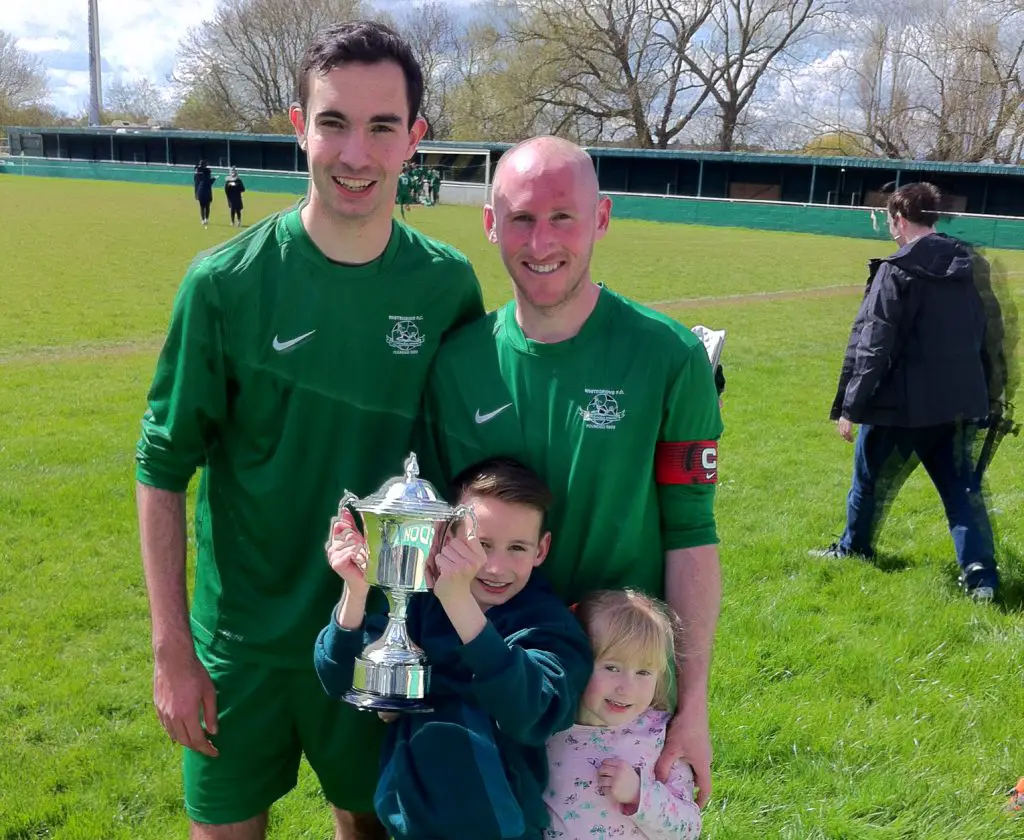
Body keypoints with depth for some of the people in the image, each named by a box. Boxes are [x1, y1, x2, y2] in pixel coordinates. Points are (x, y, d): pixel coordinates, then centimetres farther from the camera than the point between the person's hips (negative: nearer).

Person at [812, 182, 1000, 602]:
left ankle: (854, 548, 34)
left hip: (904, 403, -6)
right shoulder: (967, 268, 7)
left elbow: (871, 348, -16)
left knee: (871, 478, 15)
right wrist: (979, 397, 21)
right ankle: (980, 575, 3)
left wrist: (849, 406, -11)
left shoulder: (896, 271, -14)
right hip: (961, 402, 6)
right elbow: (982, 339, 14)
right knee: (962, 487, 10)